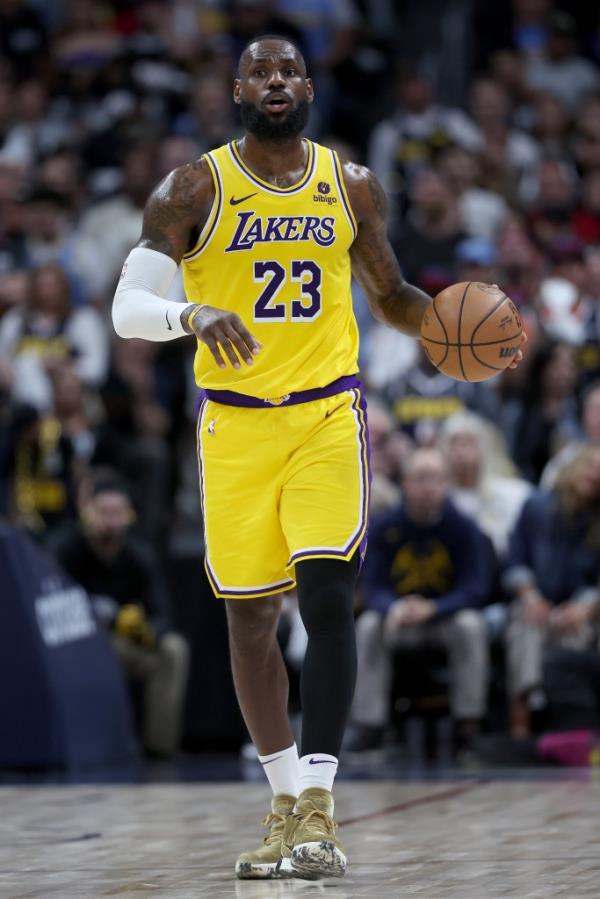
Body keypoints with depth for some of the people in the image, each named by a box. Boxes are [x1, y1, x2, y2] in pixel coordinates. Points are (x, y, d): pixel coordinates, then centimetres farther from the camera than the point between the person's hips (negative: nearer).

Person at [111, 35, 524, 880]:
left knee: (328, 597, -16)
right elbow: (127, 308, -8)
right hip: (235, 425, 0)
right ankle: (286, 806, 21)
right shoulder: (194, 190, -3)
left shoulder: (352, 186, 6)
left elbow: (390, 294, 18)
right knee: (249, 616, 6)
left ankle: (318, 809, -15)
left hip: (329, 418, 0)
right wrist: (192, 314, -30)